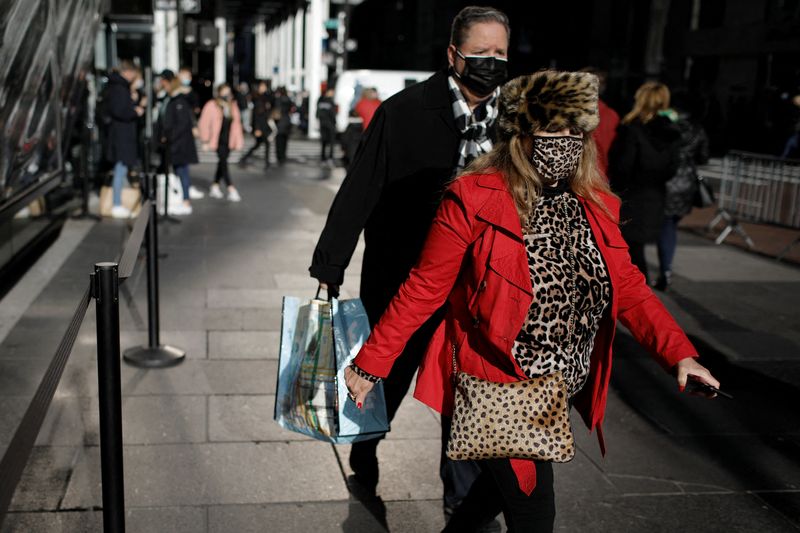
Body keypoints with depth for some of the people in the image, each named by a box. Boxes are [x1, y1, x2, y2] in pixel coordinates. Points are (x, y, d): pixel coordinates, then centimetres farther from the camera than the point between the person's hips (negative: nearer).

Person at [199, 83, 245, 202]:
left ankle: (215, 187, 27)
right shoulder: (211, 106, -6)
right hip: (218, 140, -5)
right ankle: (231, 190, -17)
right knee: (223, 162, -12)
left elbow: (236, 124, 14)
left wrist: (238, 140, 10)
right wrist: (206, 140, -4)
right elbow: (204, 123, -3)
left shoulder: (233, 106, 10)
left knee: (222, 163, 12)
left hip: (228, 140, 5)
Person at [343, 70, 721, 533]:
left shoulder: (596, 206, 2)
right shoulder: (474, 200, -15)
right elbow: (425, 289, -13)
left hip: (563, 392, 6)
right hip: (499, 391, -6)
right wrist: (371, 363, -13)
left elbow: (627, 286, 1)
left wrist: (679, 353, -12)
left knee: (503, 487, 24)